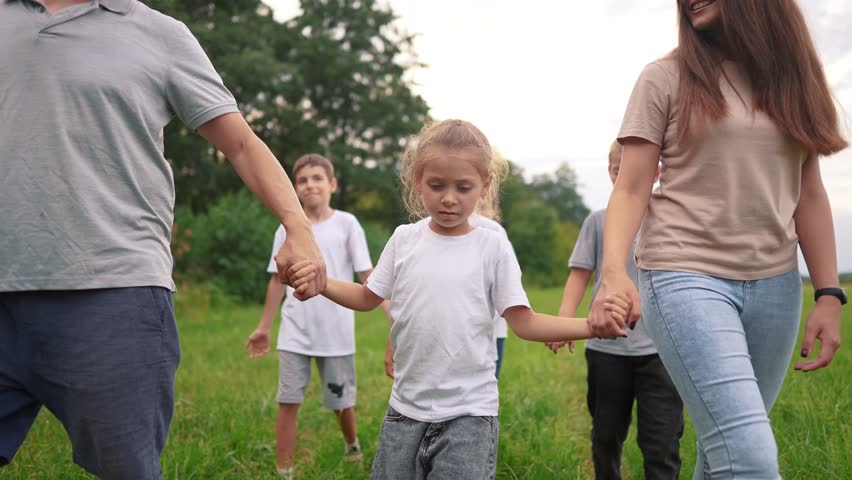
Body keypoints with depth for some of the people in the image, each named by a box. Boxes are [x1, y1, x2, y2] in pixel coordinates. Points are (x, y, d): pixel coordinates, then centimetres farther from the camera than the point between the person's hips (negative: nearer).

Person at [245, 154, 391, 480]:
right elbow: (278, 281, 12)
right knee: (288, 402, -3)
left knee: (341, 402, 11)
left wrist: (392, 313, -15)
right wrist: (264, 327, 14)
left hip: (337, 333, -1)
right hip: (295, 333, 2)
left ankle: (352, 446, 41)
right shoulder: (288, 229, 5)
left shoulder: (346, 224, -2)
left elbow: (366, 275, -5)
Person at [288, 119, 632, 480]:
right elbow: (368, 298, 11)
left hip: (469, 412, -3)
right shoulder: (404, 239, 2)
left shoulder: (493, 248, -6)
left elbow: (523, 322, -7)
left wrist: (592, 325, -20)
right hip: (406, 407, 3)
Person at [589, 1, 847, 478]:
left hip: (775, 284, 4)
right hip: (686, 276, -4)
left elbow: (810, 196, 12)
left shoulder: (793, 78, 12)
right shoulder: (665, 78, 1)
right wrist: (615, 271, -20)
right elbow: (631, 190, -4)